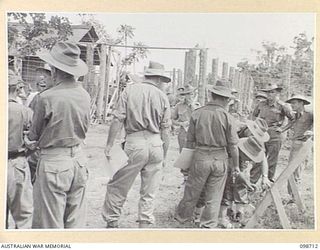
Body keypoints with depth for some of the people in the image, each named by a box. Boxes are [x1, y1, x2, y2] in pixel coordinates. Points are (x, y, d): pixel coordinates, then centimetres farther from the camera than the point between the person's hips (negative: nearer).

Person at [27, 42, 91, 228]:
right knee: (76, 221, 16)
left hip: (53, 162, -5)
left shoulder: (47, 97, -16)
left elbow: (34, 135, -3)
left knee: (50, 223, 8)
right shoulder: (85, 95, -1)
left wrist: (30, 141, 19)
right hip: (78, 159, 6)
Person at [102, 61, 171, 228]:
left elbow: (118, 120, -6)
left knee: (117, 187, 12)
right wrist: (164, 155, 13)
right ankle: (144, 224, 20)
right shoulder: (162, 96, 5)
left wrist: (109, 144, 0)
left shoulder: (130, 90, 2)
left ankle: (112, 222, 19)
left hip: (134, 142, -2)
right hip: (156, 145, 2)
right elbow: (165, 130, 5)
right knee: (149, 192, 13)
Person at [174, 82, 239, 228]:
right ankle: (208, 225, 18)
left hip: (201, 157, 1)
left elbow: (190, 141, 1)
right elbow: (233, 145, -6)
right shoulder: (227, 117, -8)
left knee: (192, 191, 17)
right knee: (214, 196, 10)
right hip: (220, 159, -1)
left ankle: (182, 216, 34)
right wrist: (236, 165, 6)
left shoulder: (197, 114, -4)